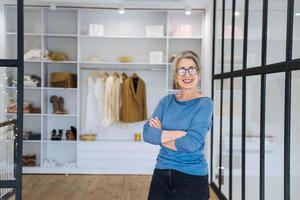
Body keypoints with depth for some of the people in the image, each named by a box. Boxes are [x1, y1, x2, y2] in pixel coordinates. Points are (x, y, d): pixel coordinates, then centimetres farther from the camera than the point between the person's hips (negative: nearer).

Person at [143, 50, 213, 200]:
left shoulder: (205, 103, -9)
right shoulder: (166, 101, 4)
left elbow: (192, 143, -20)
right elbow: (147, 133, -8)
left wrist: (160, 135, -8)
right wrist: (180, 133, -18)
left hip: (192, 177, -4)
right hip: (162, 173, 4)